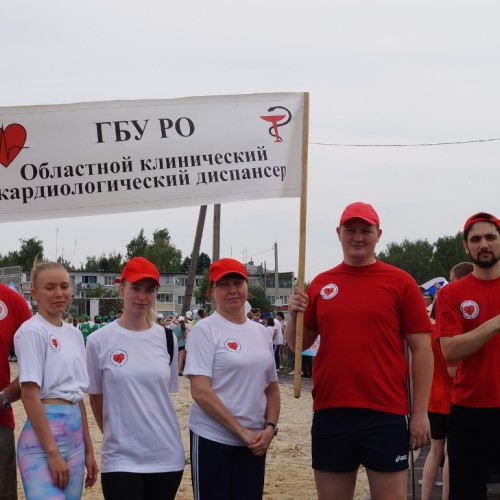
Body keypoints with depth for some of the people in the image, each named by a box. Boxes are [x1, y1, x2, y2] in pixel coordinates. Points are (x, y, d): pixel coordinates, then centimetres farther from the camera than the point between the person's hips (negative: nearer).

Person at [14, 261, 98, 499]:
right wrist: (52, 452, -17)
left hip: (74, 433, 8)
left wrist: (88, 449, 16)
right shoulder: (32, 331, -8)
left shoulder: (74, 333, 14)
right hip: (43, 433, -8)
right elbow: (29, 395, -14)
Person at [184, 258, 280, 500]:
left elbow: (272, 388, 15)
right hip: (212, 439, -5)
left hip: (254, 442, 5)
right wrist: (241, 431, -15)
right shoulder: (205, 330, -7)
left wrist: (270, 427, -1)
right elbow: (200, 392, -15)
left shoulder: (260, 332, 10)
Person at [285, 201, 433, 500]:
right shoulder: (321, 284, 10)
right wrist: (294, 315, -4)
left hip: (385, 414, -3)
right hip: (330, 412, 3)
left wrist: (421, 412, -6)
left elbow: (422, 348, -2)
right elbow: (299, 345, 16)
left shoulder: (400, 282, 0)